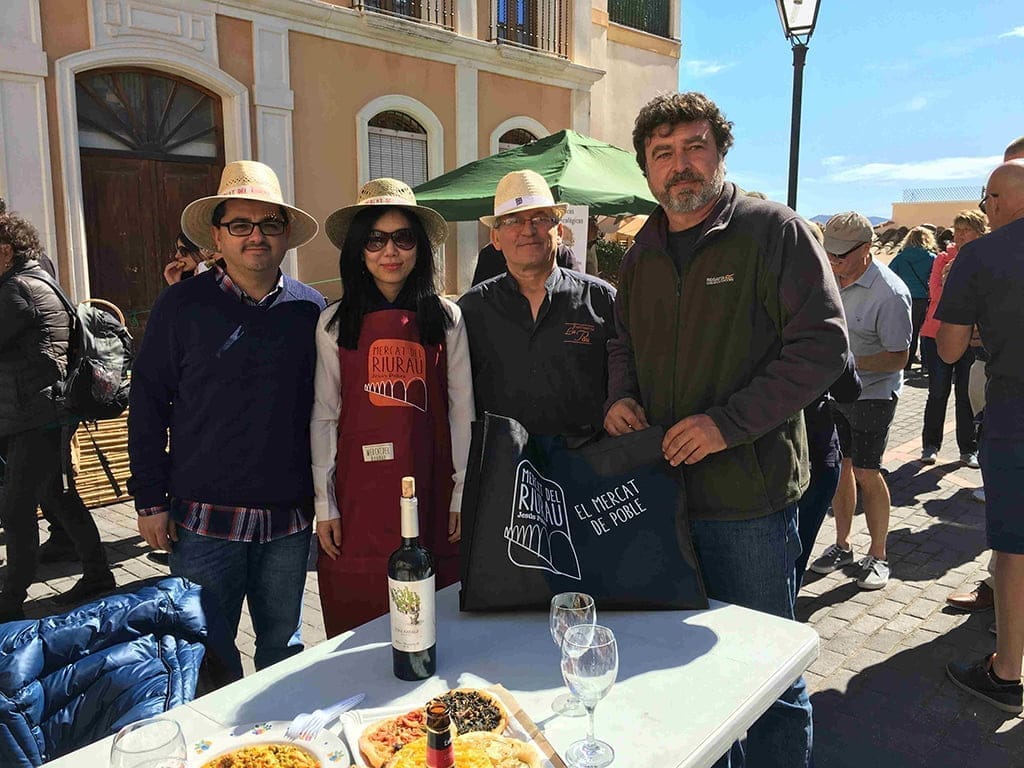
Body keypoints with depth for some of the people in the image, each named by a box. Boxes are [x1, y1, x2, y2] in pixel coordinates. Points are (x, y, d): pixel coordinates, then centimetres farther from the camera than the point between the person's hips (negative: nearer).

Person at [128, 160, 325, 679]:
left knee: (283, 646, 18)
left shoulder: (309, 308, 2)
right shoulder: (183, 305, -3)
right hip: (205, 518, -2)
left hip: (290, 518, 2)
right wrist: (150, 501, -1)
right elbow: (147, 406, 1)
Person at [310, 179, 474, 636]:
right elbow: (324, 417, 4)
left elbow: (462, 411, 5)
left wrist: (462, 494, 3)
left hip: (428, 488, 0)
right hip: (358, 495, 0)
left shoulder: (446, 318, 2)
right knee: (358, 633, 9)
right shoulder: (334, 323, 1)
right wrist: (325, 505, 2)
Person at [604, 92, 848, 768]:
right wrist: (621, 396, 0)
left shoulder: (774, 231, -8)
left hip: (750, 494, -6)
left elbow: (823, 345, -15)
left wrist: (727, 422, -22)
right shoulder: (643, 254, 10)